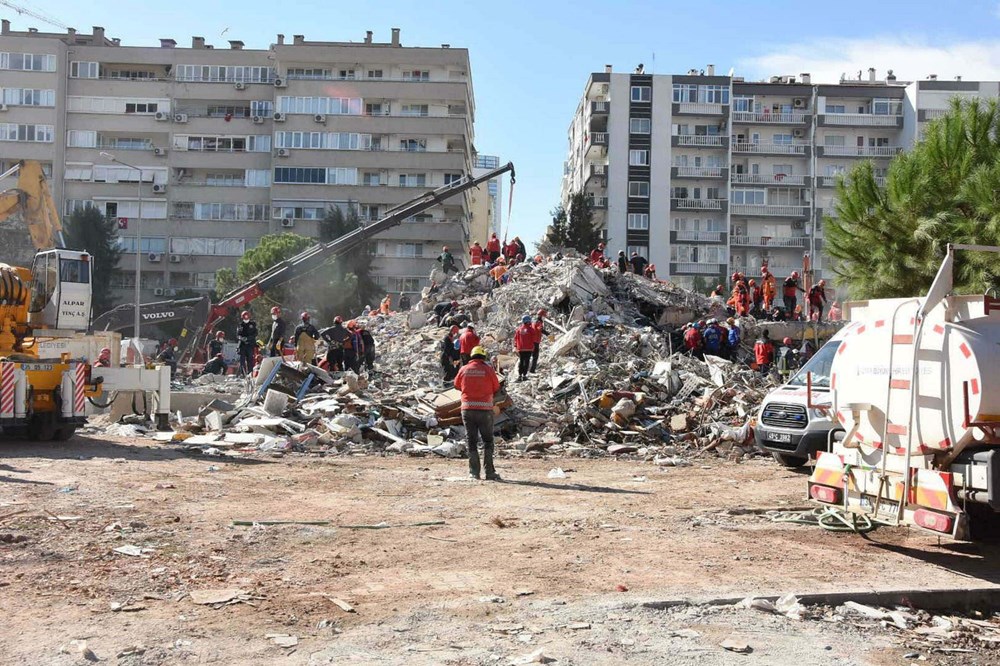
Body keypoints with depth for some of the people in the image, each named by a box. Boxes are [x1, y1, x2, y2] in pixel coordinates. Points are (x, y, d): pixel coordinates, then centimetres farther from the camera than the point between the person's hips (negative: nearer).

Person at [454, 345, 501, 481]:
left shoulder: (464, 369, 1)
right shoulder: (488, 369, -4)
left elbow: (457, 385, 17)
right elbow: (496, 388, 3)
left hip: (467, 409, 2)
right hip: (485, 409, -2)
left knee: (471, 441, 10)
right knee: (488, 441, 8)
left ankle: (474, 472, 7)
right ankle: (489, 472, 2)